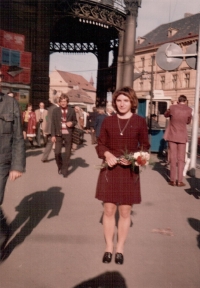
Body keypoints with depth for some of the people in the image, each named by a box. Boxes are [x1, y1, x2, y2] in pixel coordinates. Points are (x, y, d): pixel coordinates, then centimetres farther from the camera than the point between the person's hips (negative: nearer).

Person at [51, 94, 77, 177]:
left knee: (67, 153, 4)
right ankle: (60, 166, 22)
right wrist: (53, 135, -6)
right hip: (58, 134, 0)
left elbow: (75, 121, 13)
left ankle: (65, 170, 18)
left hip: (68, 134, 1)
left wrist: (72, 123, -10)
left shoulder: (72, 111, 3)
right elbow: (53, 123, 0)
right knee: (57, 153, -5)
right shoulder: (55, 110, 1)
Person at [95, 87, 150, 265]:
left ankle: (120, 248, 26)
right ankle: (109, 247, 26)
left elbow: (145, 147, 2)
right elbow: (100, 144, 6)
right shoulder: (108, 121, 2)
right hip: (109, 171, 1)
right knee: (109, 210, 8)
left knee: (125, 212, 8)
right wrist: (107, 154, -15)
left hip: (129, 172, -1)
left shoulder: (140, 122, -2)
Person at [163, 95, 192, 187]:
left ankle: (173, 180, 7)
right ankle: (179, 181, 4)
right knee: (181, 159, 6)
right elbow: (188, 121, 10)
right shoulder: (189, 110, -5)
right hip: (182, 136, 0)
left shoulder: (172, 107, -8)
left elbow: (166, 115, 11)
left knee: (173, 158, 5)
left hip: (172, 135, 0)